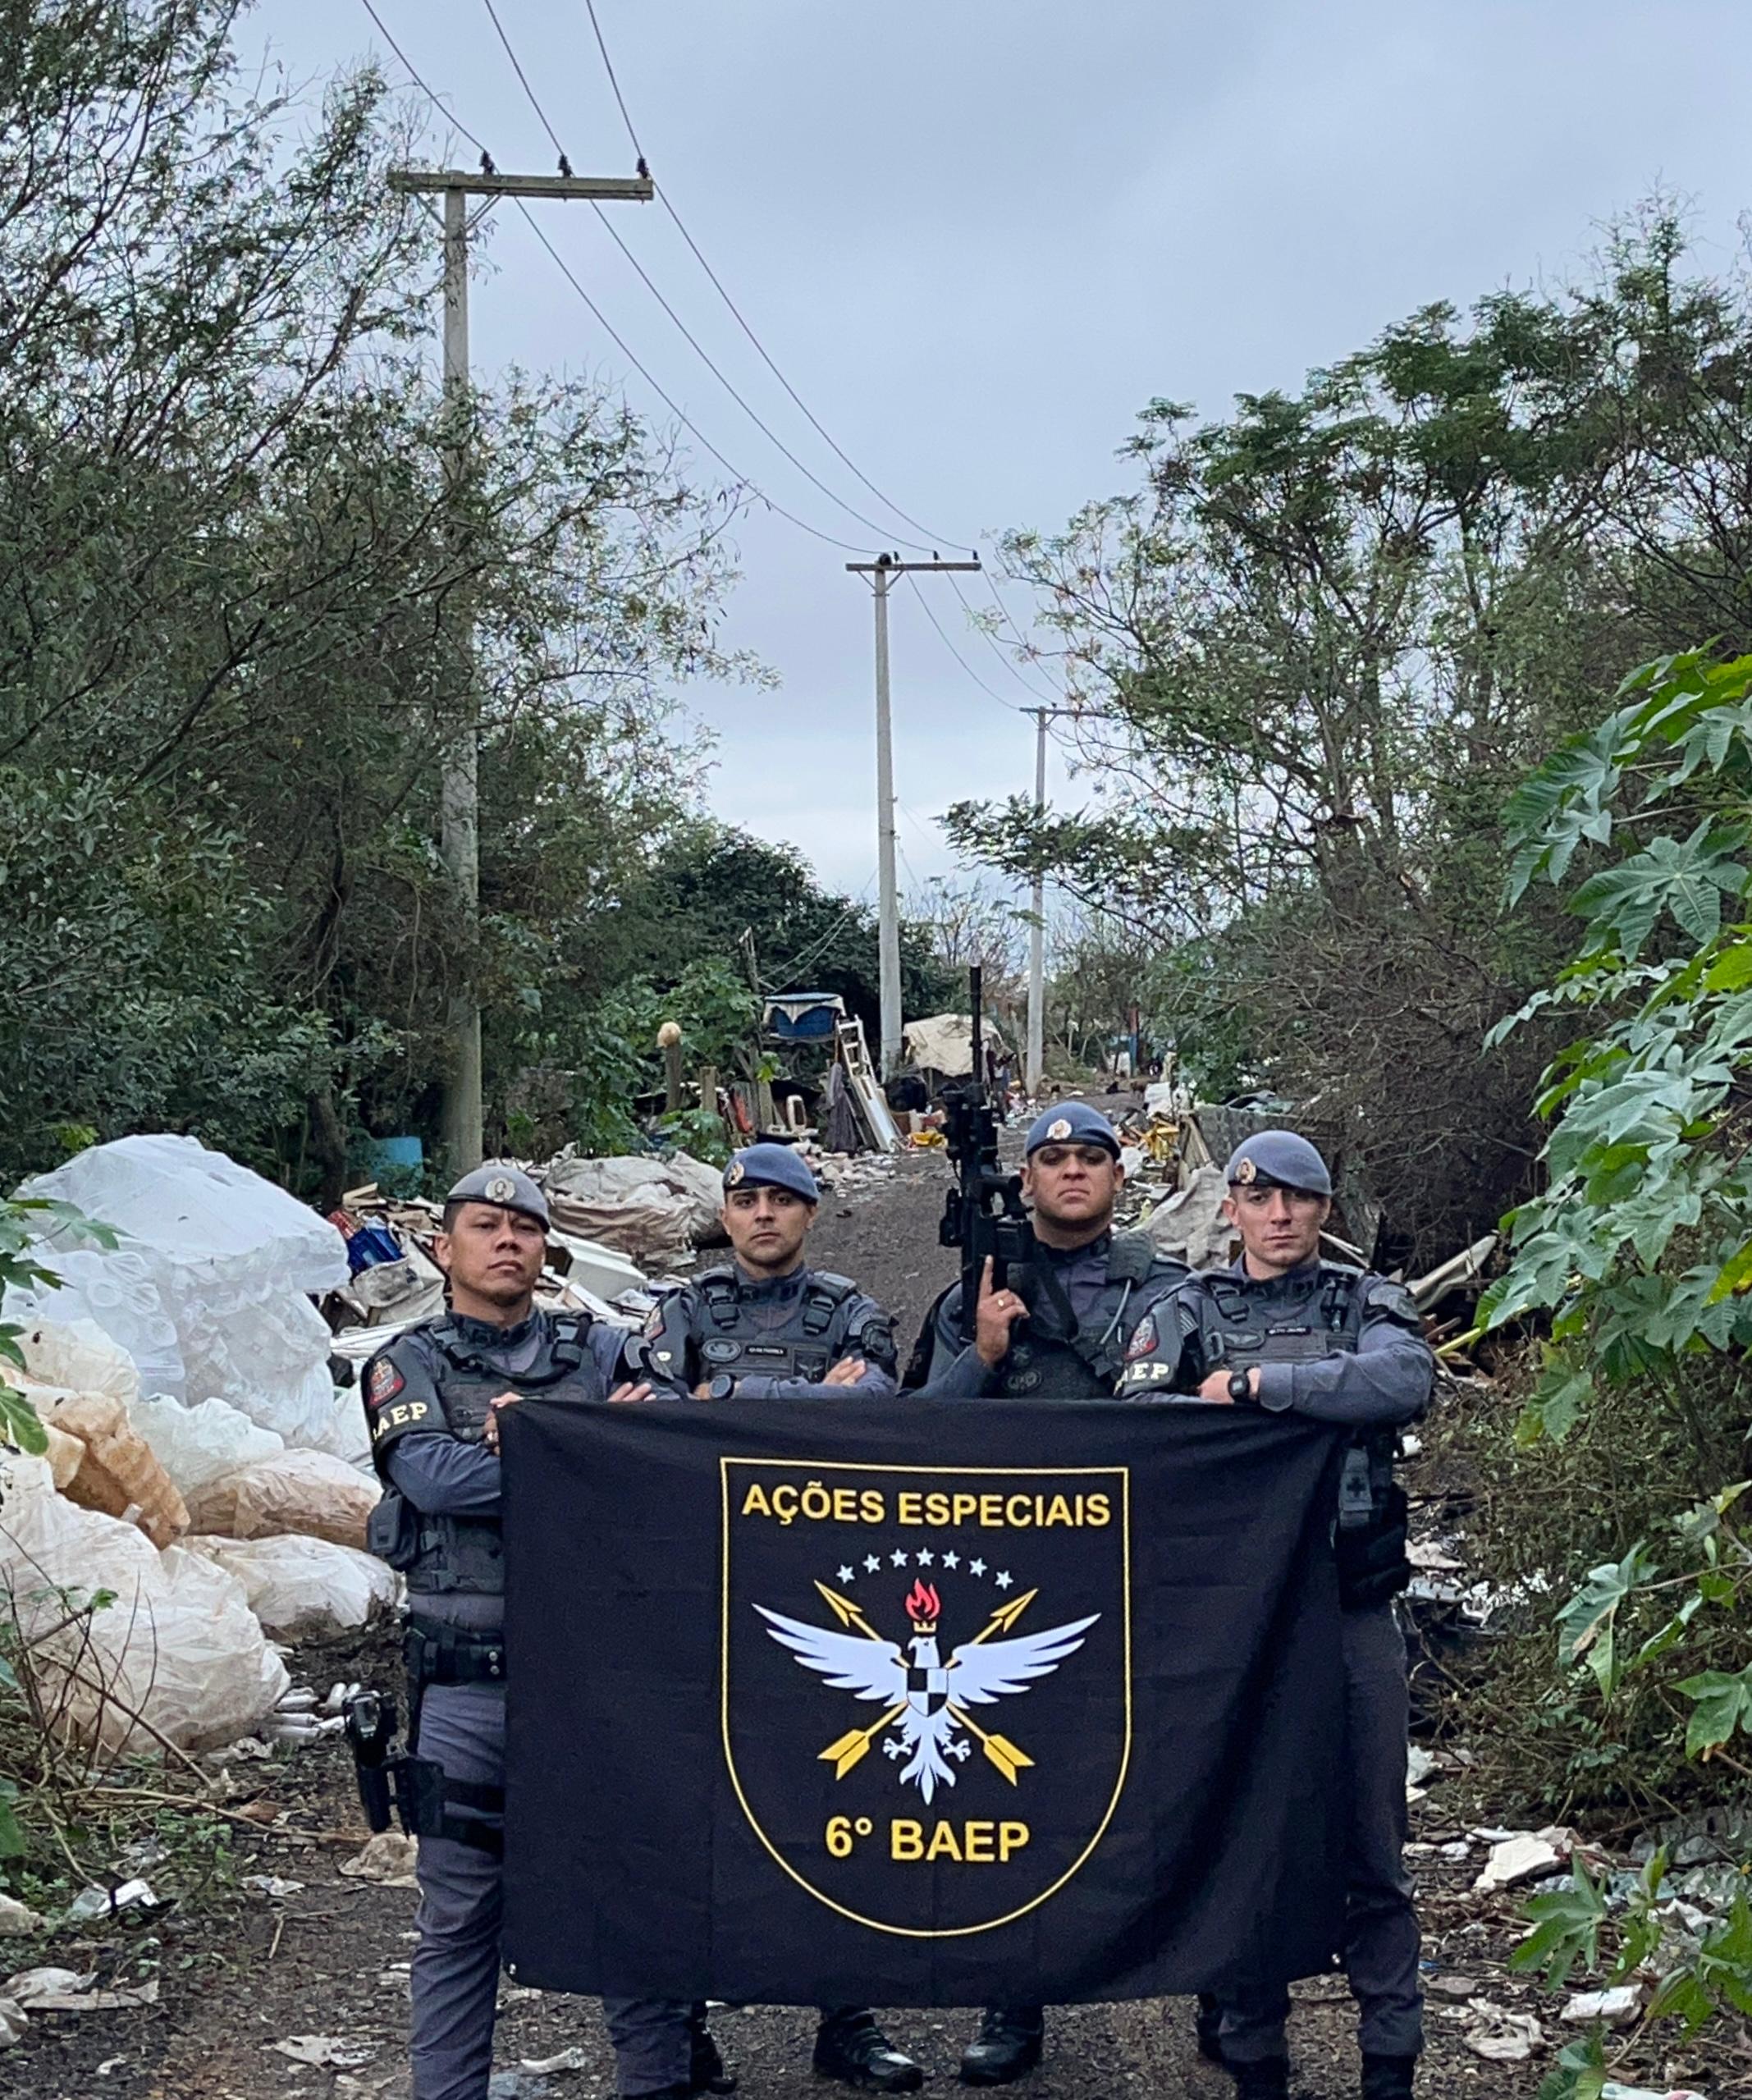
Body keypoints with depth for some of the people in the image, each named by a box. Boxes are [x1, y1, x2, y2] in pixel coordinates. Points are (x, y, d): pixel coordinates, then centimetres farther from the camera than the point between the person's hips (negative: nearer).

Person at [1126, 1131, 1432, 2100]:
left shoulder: (1368, 1303, 6)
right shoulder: (1192, 1310, 7)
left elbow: (1405, 1382, -16)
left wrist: (1255, 1384, -16)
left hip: (1353, 1612, 0)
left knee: (1371, 1846, 4)